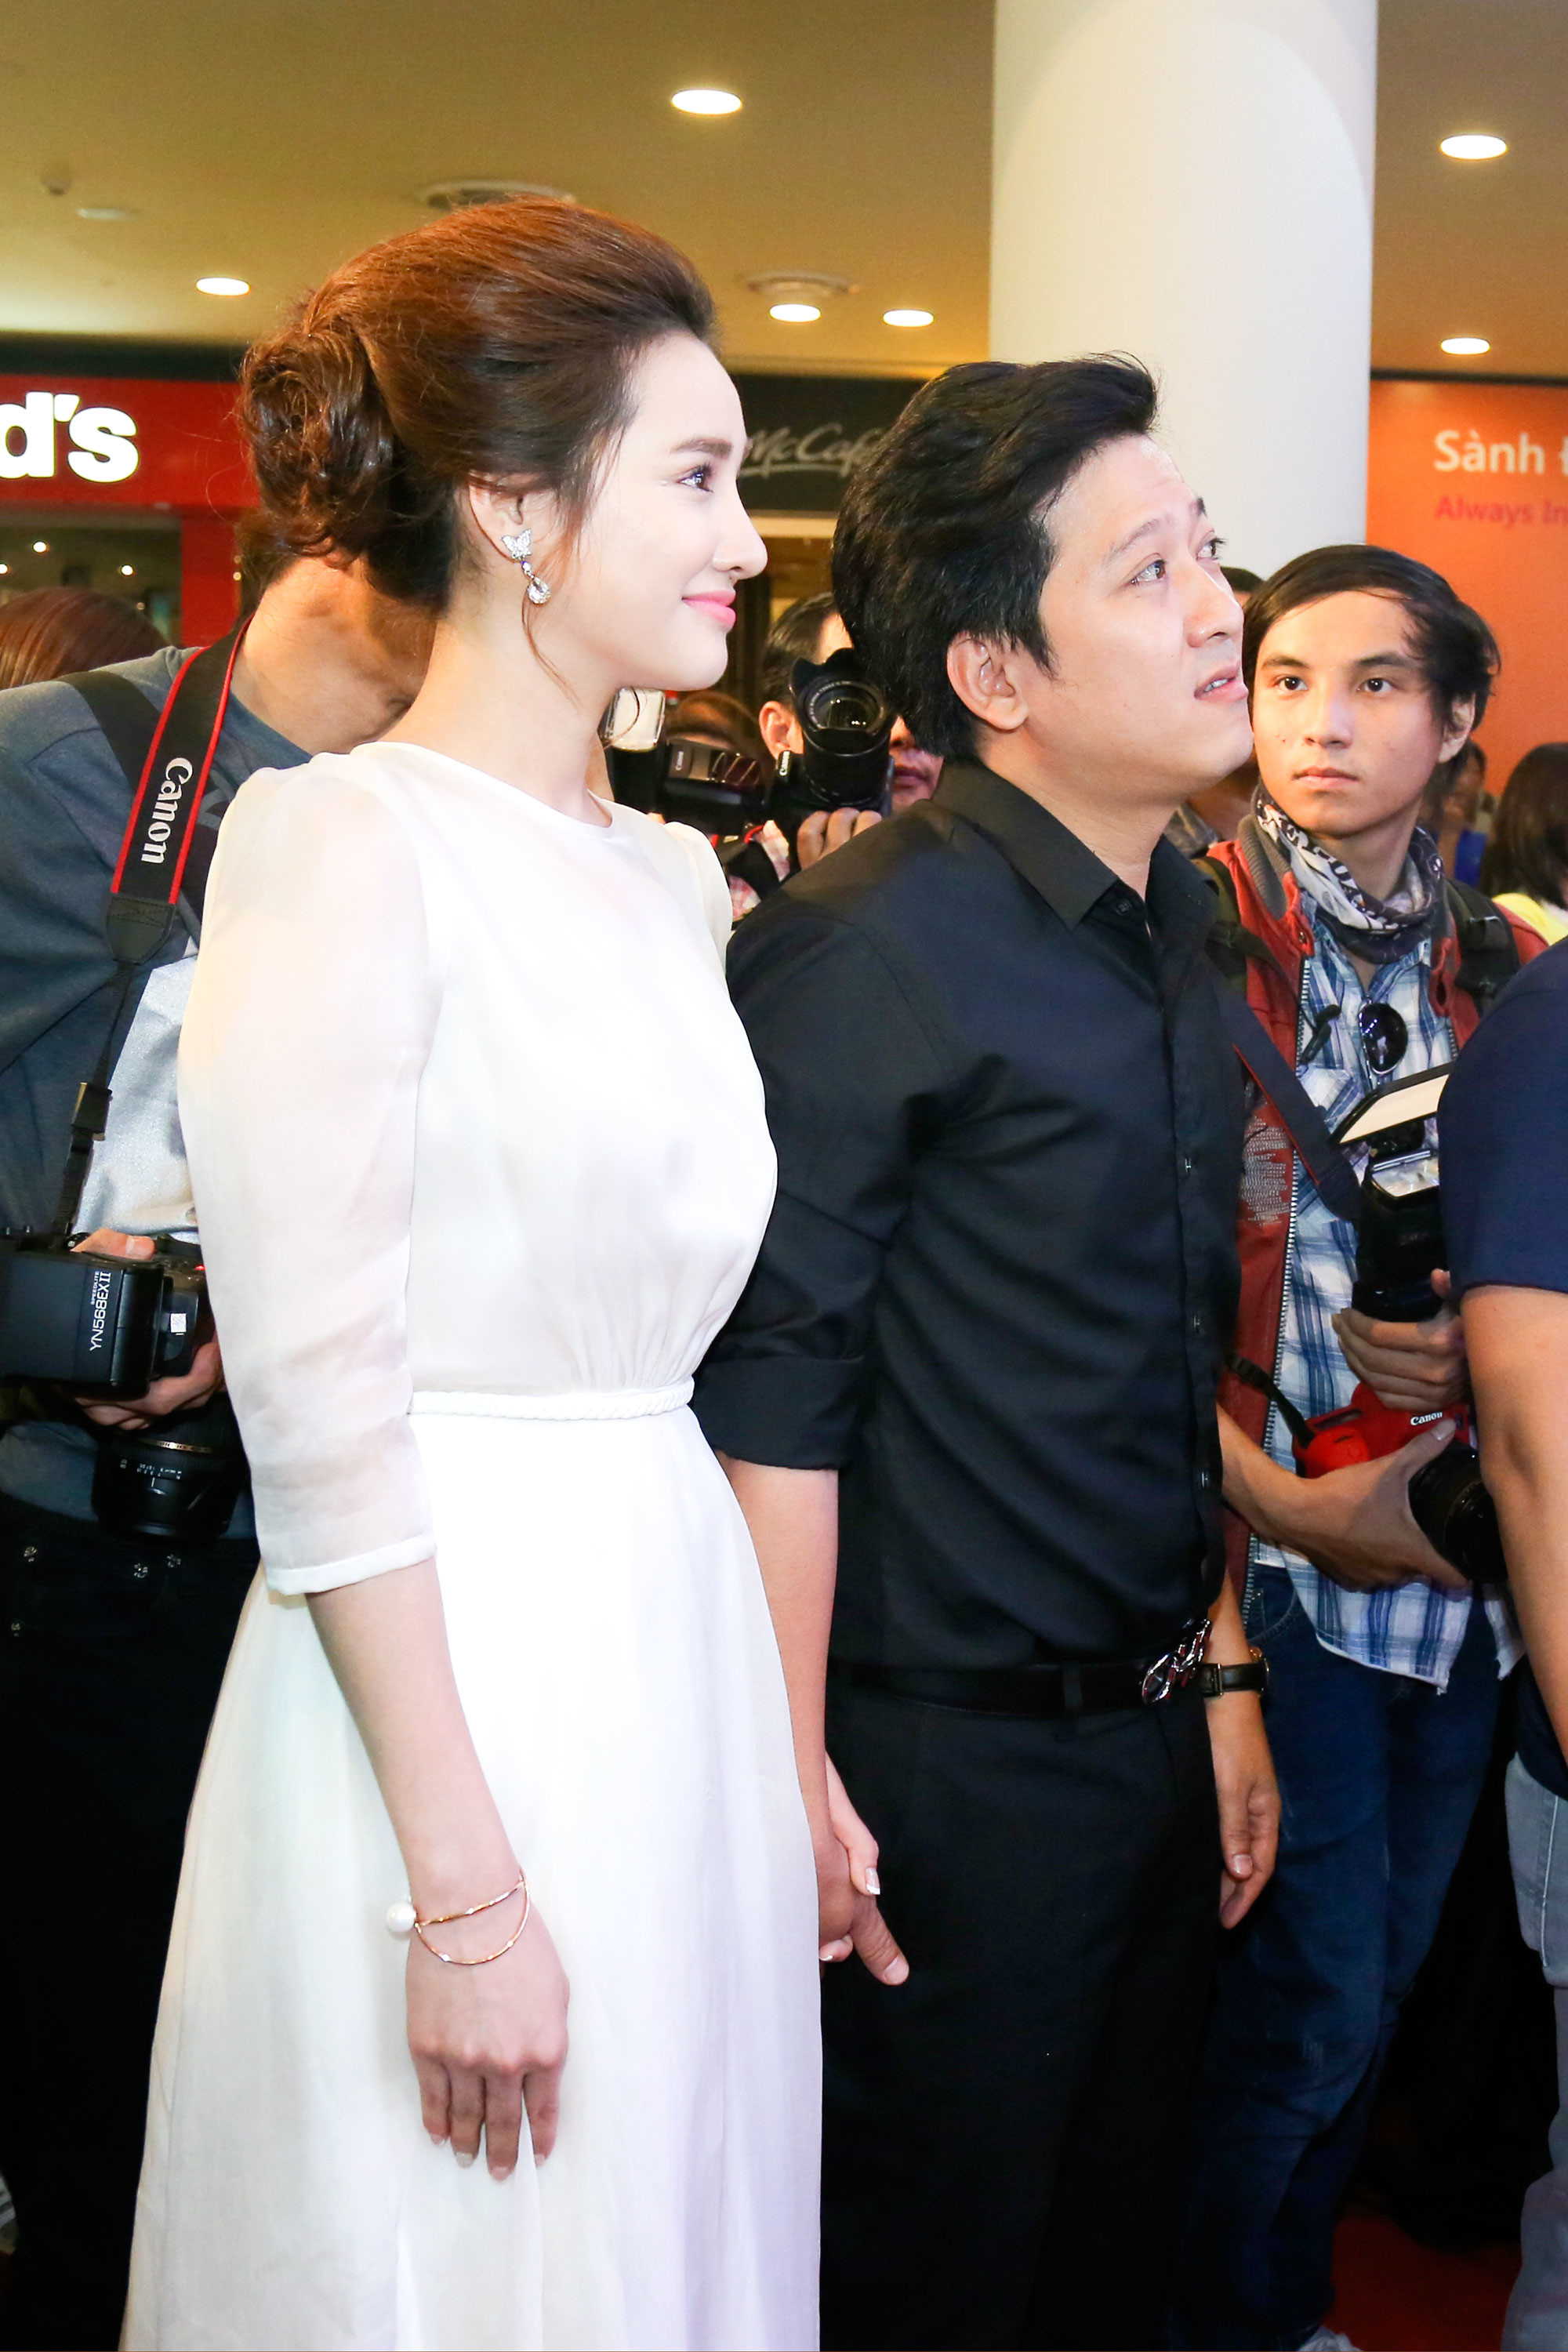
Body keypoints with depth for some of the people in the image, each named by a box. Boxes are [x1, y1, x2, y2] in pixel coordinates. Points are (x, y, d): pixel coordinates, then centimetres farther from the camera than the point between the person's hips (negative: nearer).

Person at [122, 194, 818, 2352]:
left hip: (678, 1637, 7)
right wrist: (466, 1893, -17)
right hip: (447, 1666, -7)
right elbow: (323, 1409, -17)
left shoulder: (677, 877, 11)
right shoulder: (342, 854, -13)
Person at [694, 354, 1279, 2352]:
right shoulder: (865, 947, -18)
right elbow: (769, 1385, -19)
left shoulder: (1176, 928, 8)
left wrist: (1223, 1672, 13)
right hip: (951, 1772, -8)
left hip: (1151, 1739, 8)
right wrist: (796, 1783, -19)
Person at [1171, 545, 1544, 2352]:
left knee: (1374, 1988, 17)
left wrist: (1478, 1350, -7)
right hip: (1275, 1563, -5)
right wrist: (1291, 1506, -15)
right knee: (1312, 1999, 2)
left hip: (1462, 1571, 5)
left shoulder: (1500, 970, 8)